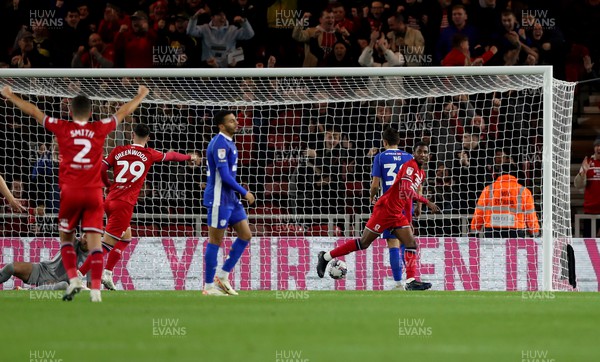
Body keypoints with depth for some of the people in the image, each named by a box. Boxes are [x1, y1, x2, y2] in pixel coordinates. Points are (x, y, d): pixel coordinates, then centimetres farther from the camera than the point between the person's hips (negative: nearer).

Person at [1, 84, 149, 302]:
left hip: (70, 192, 0)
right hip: (94, 192, 1)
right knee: (94, 240, -2)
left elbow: (33, 111, 10)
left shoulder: (62, 128, 0)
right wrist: (140, 96, 36)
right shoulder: (100, 129, 3)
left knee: (66, 237, 15)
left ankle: (73, 278, -3)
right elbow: (123, 112, 19)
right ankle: (96, 289, -9)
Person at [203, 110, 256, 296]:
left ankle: (223, 276, 14)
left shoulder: (228, 142, 14)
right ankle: (209, 286, 5)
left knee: (245, 235, 8)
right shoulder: (220, 143, -17)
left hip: (230, 199, 10)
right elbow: (225, 176, -22)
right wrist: (244, 193, -15)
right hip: (219, 200, -10)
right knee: (215, 241, -3)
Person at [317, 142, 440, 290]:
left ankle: (411, 281, -10)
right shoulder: (410, 166, -15)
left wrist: (409, 221, 22)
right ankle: (326, 257, 12)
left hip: (398, 215, 9)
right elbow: (407, 190, -30)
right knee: (364, 242, -1)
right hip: (385, 209, -9)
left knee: (411, 243, -5)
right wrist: (427, 202, -30)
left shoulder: (421, 174, 15)